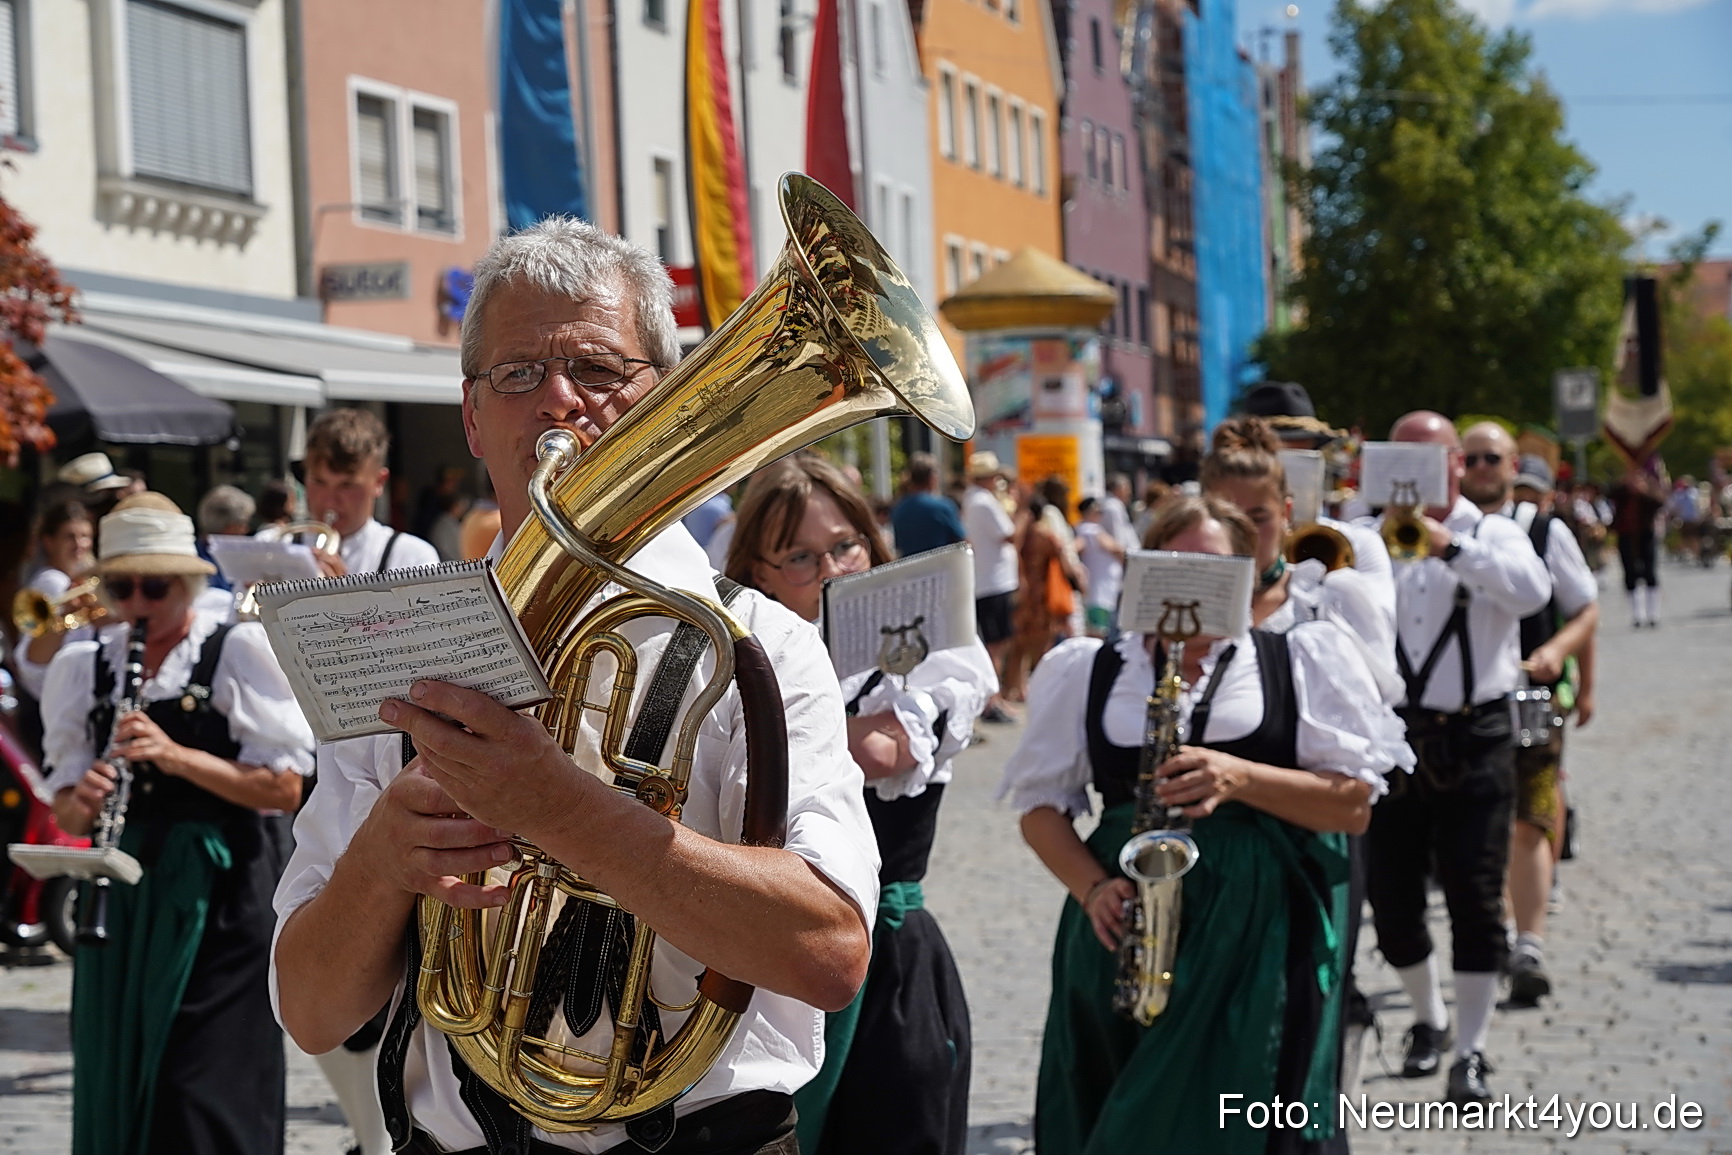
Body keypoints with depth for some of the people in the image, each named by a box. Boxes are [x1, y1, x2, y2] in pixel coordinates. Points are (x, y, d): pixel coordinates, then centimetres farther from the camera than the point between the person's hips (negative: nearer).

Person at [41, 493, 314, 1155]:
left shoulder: (240, 653, -3)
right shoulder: (87, 669, 10)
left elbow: (286, 789, -9)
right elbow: (67, 812, 12)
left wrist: (177, 756, -19)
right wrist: (83, 799, -11)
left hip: (221, 892, -5)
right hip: (123, 893, 5)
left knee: (205, 1090, -6)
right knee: (115, 1083, 8)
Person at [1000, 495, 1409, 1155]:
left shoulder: (1302, 660, 5)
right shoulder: (1087, 672, 10)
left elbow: (1354, 804, 1)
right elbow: (1040, 803, 11)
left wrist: (1239, 777, -15)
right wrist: (1093, 889, -7)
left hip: (1261, 932, -2)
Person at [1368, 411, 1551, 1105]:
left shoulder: (1492, 535, 3)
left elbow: (1531, 591, -18)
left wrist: (1450, 545, -27)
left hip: (1474, 742, -3)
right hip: (1391, 738, 3)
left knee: (1475, 901, -4)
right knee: (1392, 900, 8)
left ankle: (1470, 1054, 3)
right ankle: (1429, 1020, 31)